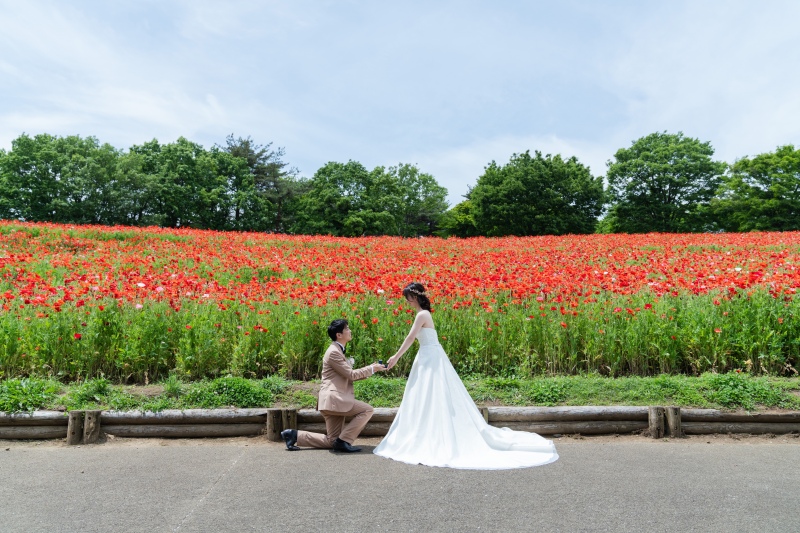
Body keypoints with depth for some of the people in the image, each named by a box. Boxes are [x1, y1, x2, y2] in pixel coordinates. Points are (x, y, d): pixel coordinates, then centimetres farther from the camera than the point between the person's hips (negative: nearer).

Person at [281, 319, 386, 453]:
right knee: (367, 410, -15)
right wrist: (371, 369, -5)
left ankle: (295, 435, 13)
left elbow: (348, 376, 20)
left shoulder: (338, 351, 20)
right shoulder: (334, 352, -13)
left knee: (332, 441, 12)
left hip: (335, 400, 10)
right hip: (334, 399, -10)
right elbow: (351, 374, -13)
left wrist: (369, 369, 10)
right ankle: (343, 441, -9)